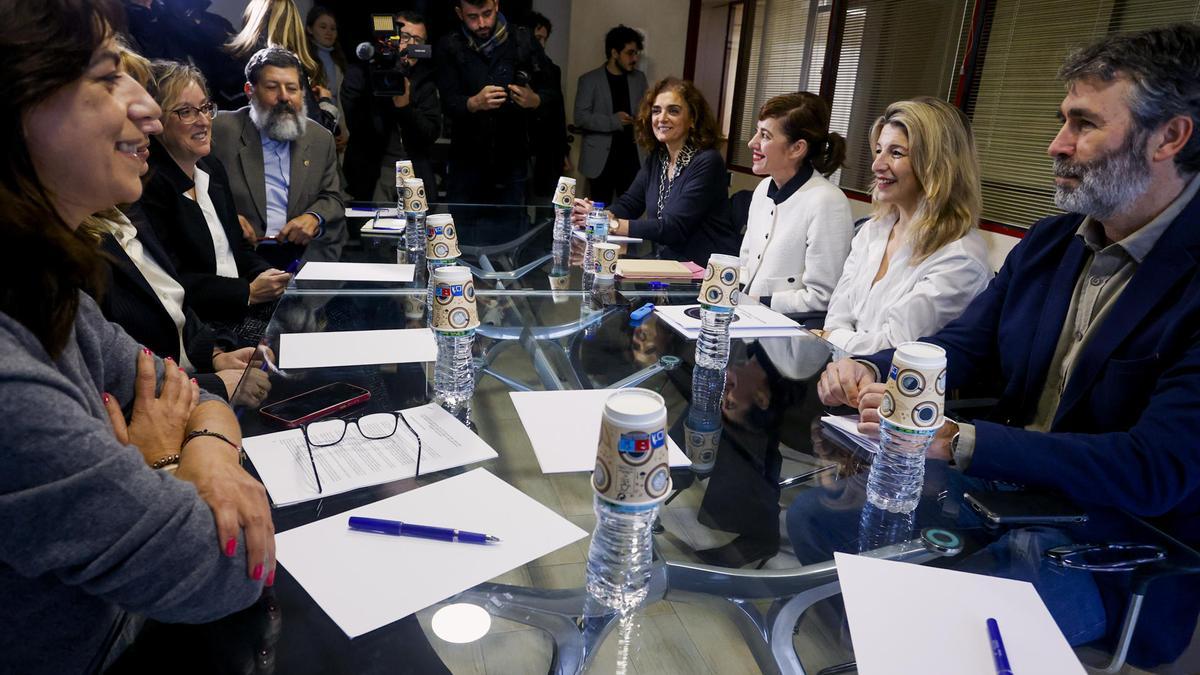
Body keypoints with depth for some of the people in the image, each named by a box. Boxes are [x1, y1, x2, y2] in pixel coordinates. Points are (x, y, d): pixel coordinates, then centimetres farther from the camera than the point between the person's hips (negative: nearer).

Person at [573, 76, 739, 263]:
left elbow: (674, 228, -22)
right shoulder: (656, 158, 7)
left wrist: (612, 224, -24)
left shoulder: (707, 162, -15)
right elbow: (629, 203, 6)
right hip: (668, 263, 6)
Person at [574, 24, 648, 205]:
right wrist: (613, 121, -19)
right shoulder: (589, 80, -1)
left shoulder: (639, 78, 11)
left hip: (631, 156, 3)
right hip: (601, 158, -3)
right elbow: (580, 117, -9)